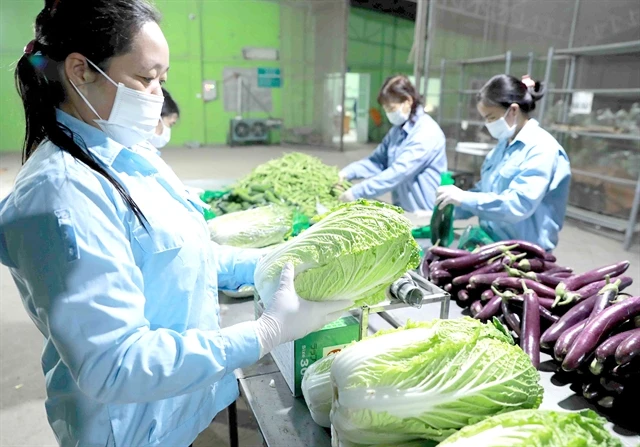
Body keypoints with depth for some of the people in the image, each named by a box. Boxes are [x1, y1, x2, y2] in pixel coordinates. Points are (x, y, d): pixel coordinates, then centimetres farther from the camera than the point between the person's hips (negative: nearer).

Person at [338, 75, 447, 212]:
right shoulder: (397, 130, 8)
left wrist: (357, 192, -33)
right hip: (402, 209, 8)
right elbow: (378, 160, 4)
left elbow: (399, 172, -30)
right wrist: (348, 172, -14)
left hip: (424, 213, -7)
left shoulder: (427, 133, -21)